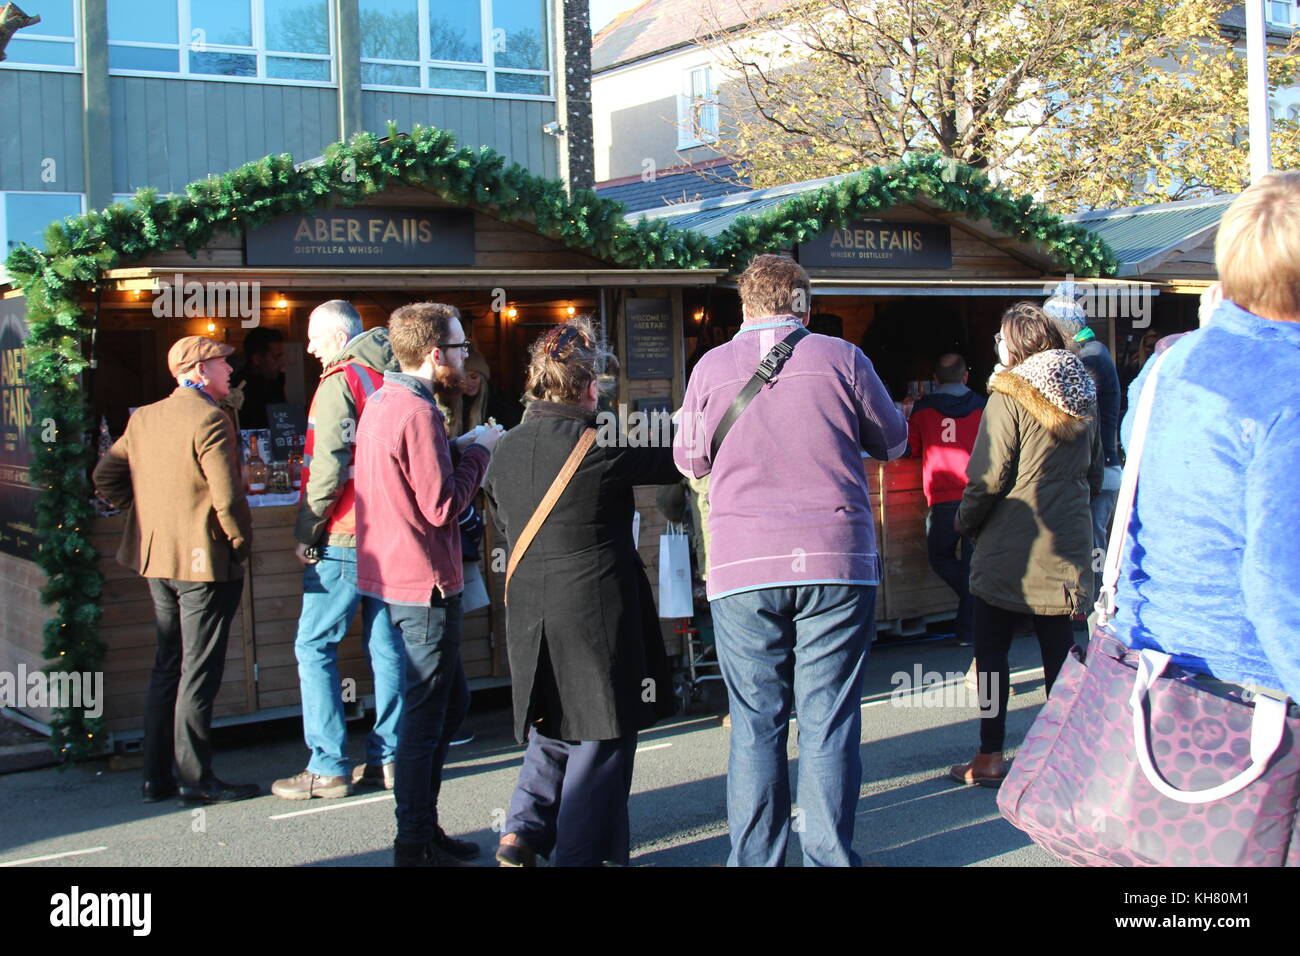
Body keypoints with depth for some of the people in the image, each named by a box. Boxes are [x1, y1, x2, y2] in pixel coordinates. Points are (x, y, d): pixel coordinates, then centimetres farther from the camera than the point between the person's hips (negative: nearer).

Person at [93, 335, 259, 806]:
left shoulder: (143, 418, 8)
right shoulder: (209, 420, -16)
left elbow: (105, 476, 12)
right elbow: (227, 496, -21)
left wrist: (147, 518, 14)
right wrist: (240, 542, -6)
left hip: (157, 558, 8)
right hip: (205, 560, -8)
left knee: (167, 665, 16)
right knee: (199, 672, 0)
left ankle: (157, 775, 19)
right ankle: (196, 779, 5)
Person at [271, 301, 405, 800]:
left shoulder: (340, 381, -11)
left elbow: (328, 467, -18)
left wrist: (305, 530, -10)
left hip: (345, 539, -7)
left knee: (314, 646, 0)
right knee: (386, 646, 11)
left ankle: (328, 768, 0)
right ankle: (389, 757, 15)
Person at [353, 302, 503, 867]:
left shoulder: (381, 402, 12)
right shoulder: (416, 412, -19)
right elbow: (442, 506, -20)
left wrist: (464, 450, 8)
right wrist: (479, 450, -9)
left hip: (394, 574, 10)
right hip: (424, 584, -10)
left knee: (451, 699, 19)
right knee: (426, 713, -1)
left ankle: (423, 827, 26)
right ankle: (415, 845, 8)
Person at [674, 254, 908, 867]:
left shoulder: (712, 367, 4)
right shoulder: (840, 357, 1)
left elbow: (690, 461, 16)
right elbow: (893, 440, 12)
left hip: (742, 570, 1)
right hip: (836, 563, -1)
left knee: (755, 725, 7)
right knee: (829, 721, 4)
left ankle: (755, 859, 11)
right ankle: (829, 857, 7)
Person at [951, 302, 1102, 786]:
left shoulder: (1011, 397, -12)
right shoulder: (1084, 397, 8)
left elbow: (989, 478, -13)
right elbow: (1095, 475, 16)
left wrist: (965, 521, 2)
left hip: (1010, 546, -6)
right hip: (1068, 545, 6)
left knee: (991, 648, 4)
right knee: (1059, 645, 11)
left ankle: (991, 757, 4)